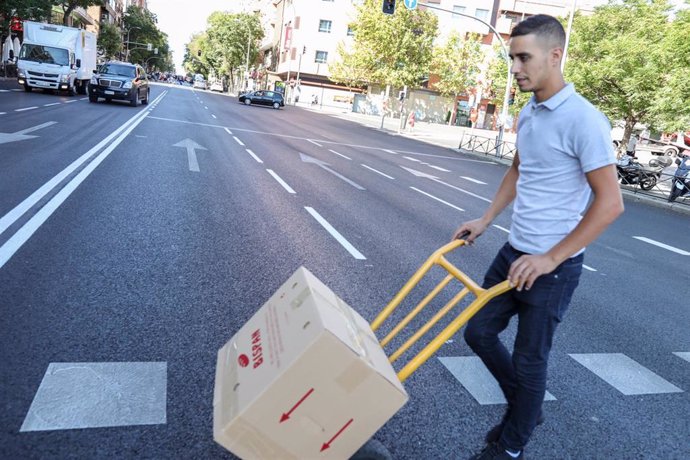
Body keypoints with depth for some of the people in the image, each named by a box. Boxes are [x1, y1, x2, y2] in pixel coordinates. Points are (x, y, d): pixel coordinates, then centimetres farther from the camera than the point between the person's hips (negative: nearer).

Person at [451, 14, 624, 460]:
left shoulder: (582, 119, -19)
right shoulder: (527, 113, 7)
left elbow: (610, 202, -20)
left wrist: (550, 259, -20)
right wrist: (486, 219, 16)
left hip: (552, 265, -8)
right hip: (515, 251, 8)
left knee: (528, 359, 6)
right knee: (479, 331, 14)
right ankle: (525, 408, 38)